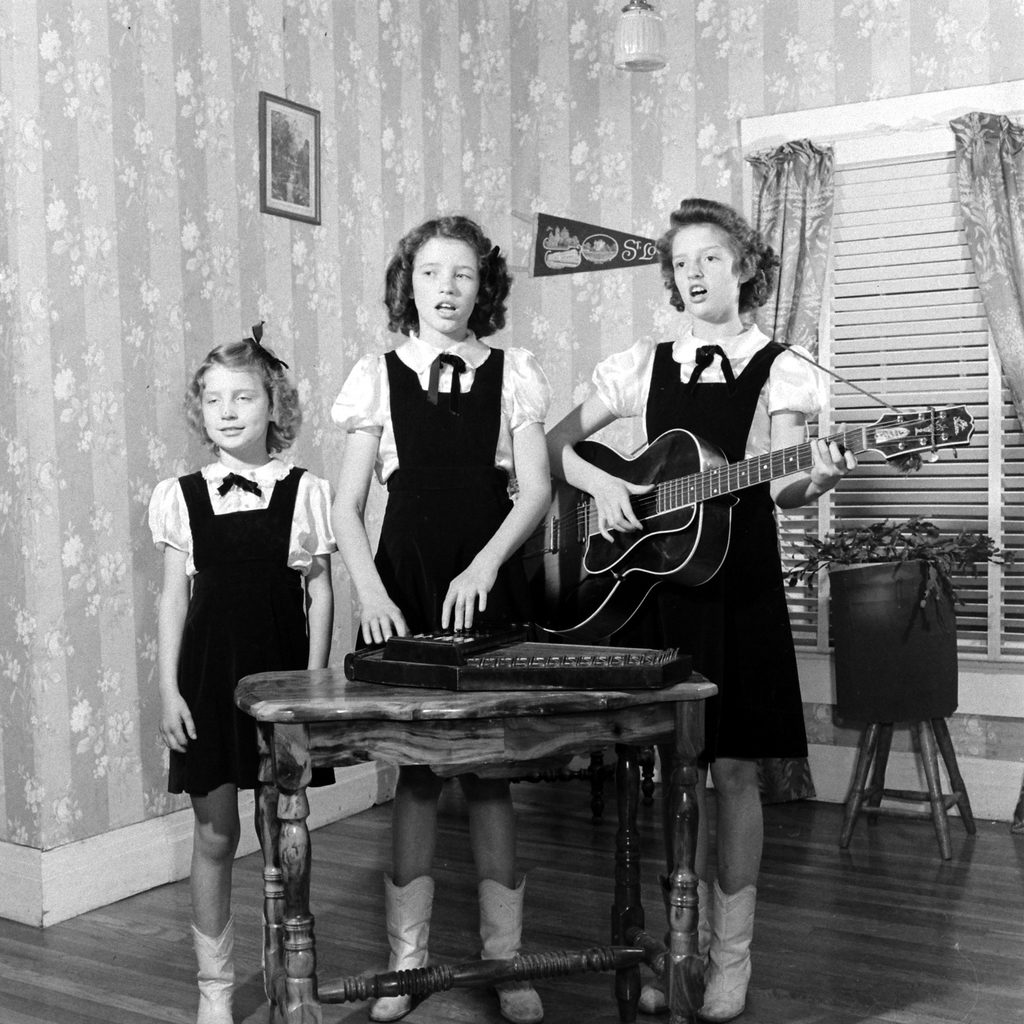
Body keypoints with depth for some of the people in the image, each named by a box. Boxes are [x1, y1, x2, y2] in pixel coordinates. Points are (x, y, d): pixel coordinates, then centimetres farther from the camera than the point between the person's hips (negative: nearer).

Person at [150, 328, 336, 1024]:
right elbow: (175, 596, 4)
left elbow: (320, 594, 1)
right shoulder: (182, 496, 2)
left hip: (282, 676, -1)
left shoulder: (305, 492, -1)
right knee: (215, 835, 7)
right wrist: (169, 689, 0)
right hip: (209, 675, 1)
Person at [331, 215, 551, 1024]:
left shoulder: (513, 372, 5)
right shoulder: (376, 376, 6)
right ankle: (406, 958, 18)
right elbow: (348, 507, 4)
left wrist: (483, 567, -16)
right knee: (416, 770, 5)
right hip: (404, 588, 1)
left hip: (488, 586, 0)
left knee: (489, 768, 4)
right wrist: (370, 592, -10)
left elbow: (536, 492, -2)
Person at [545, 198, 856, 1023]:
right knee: (673, 768, 8)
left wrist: (816, 480, -29)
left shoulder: (780, 371, 2)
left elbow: (779, 490, -7)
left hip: (737, 584, -2)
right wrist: (602, 483, -6)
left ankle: (732, 954, 16)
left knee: (733, 768, 2)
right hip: (656, 578, 2)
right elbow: (557, 444, 12)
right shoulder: (642, 365, 9)